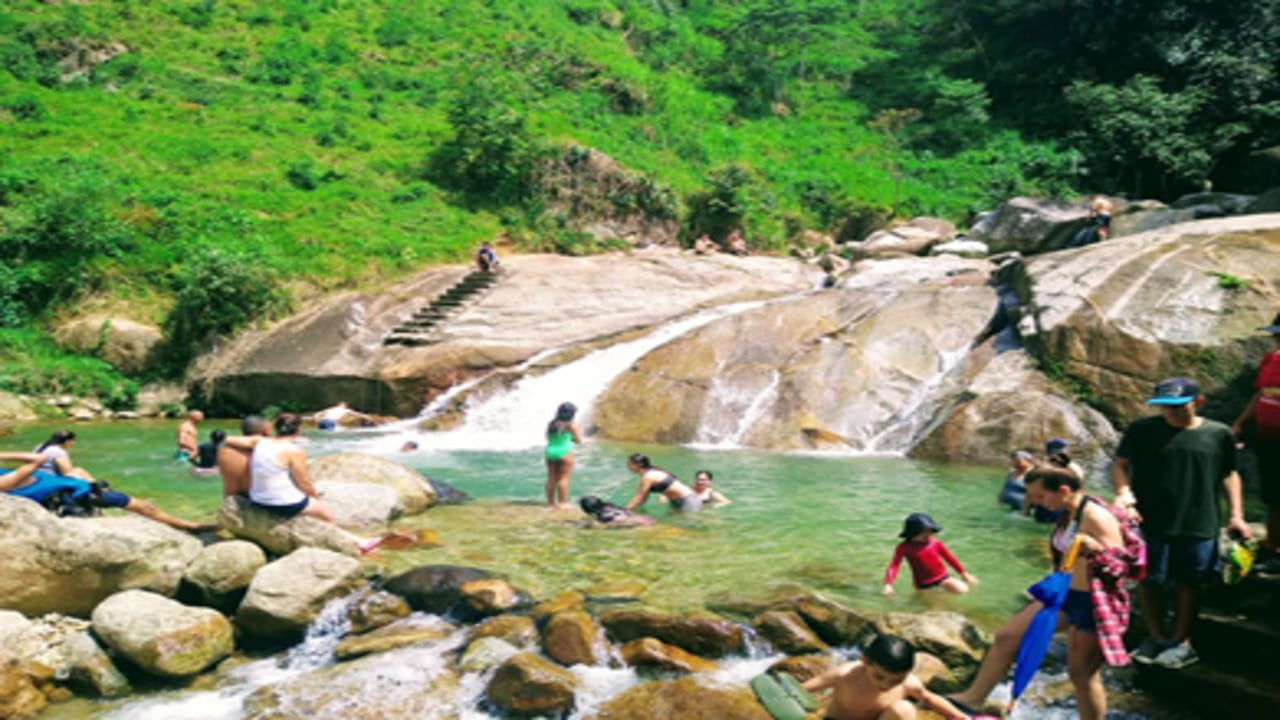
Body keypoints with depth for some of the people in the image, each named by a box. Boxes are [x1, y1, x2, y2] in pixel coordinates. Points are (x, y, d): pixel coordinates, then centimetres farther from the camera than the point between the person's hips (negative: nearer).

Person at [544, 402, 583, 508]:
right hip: (564, 452, -6)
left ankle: (550, 502, 14)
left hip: (550, 451, 6)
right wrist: (579, 432, 14)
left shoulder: (551, 424, 7)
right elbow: (578, 440, -5)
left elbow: (548, 438, 14)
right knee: (563, 478, 0)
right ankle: (562, 503, 0)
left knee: (551, 478, 10)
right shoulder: (571, 425, -10)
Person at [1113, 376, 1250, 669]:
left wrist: (1236, 515, 6)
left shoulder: (1218, 434, 0)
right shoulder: (1142, 430, -4)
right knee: (1150, 580, 9)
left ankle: (1181, 642, 27)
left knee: (1189, 582, 11)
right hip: (1151, 522, 0)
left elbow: (1229, 474, 10)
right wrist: (1124, 492, -20)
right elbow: (1120, 464, -2)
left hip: (1199, 524, 1)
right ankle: (1156, 637, 28)